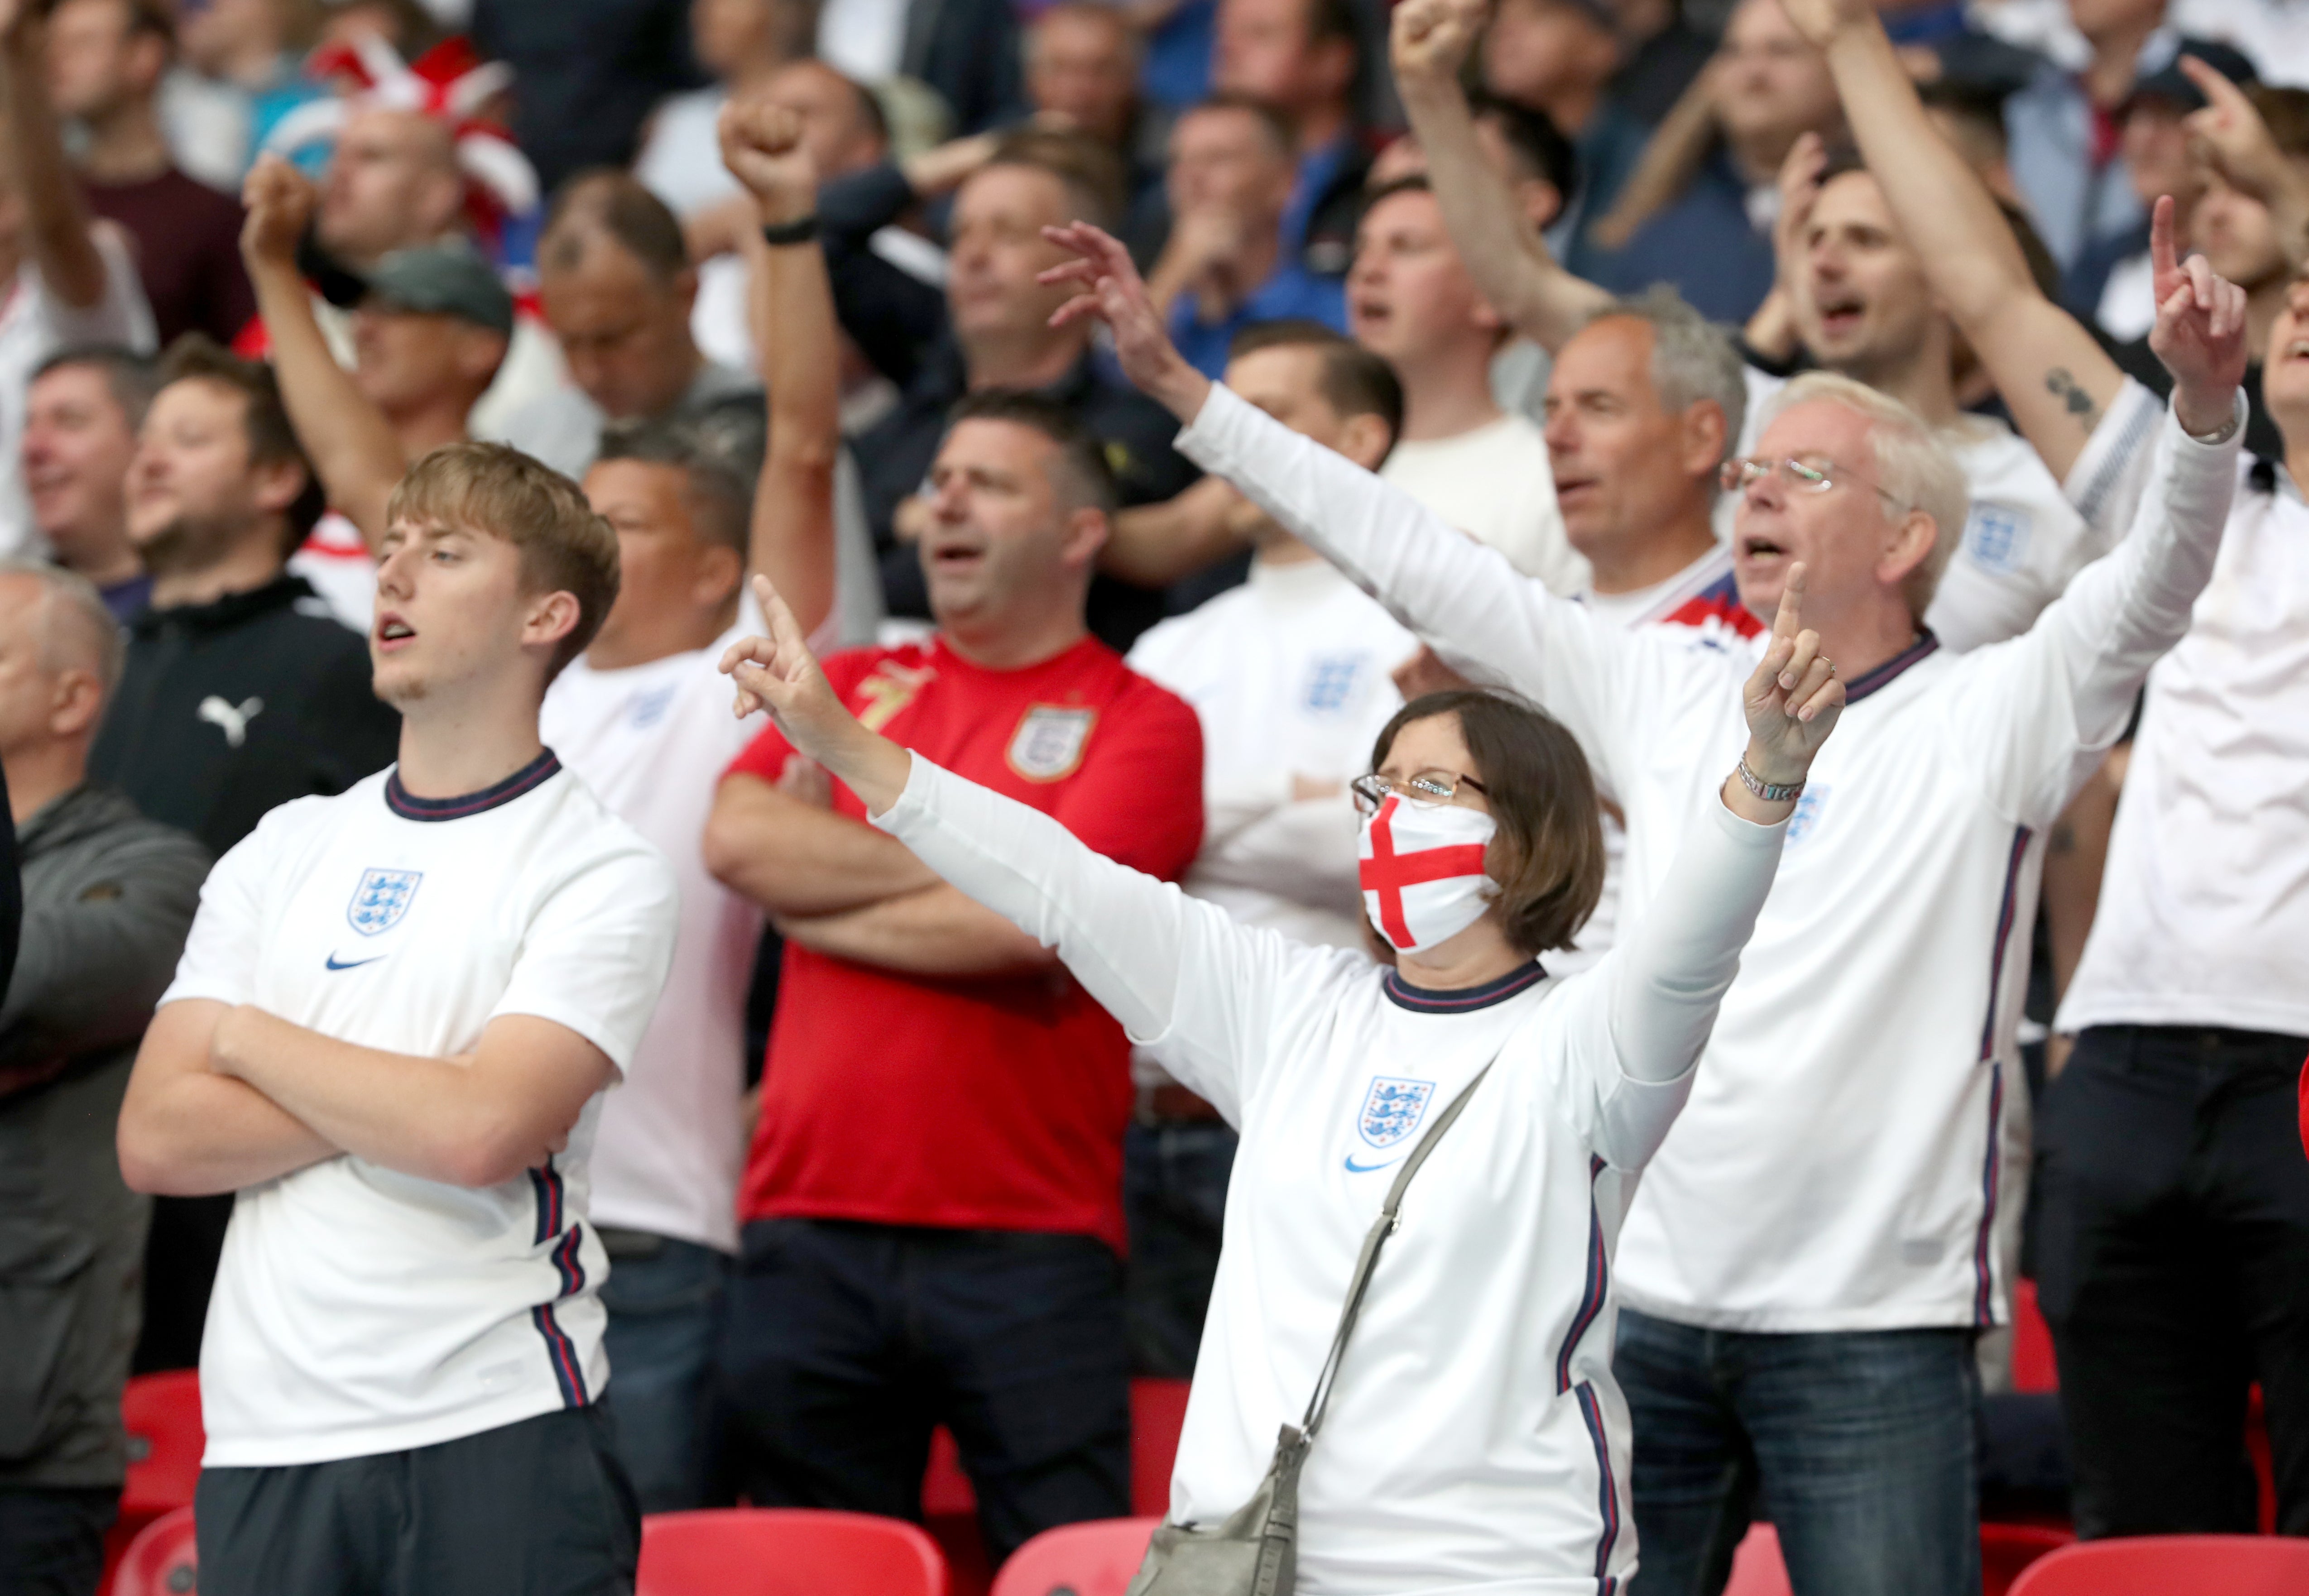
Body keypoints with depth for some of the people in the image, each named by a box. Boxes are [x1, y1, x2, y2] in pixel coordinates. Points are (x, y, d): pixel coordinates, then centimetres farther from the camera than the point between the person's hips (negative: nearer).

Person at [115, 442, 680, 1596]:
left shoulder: (605, 872, -1)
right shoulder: (282, 853, 15)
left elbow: (480, 1132, -16)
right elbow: (155, 1141, 4)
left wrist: (251, 1040, -1)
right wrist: (411, 1100, -7)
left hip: (499, 1442, -4)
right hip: (267, 1436, 4)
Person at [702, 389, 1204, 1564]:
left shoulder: (1138, 724, 4)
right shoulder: (855, 689, 18)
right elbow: (737, 837, -1)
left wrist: (816, 894, -2)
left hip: (1025, 1244, -4)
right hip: (808, 1231, 4)